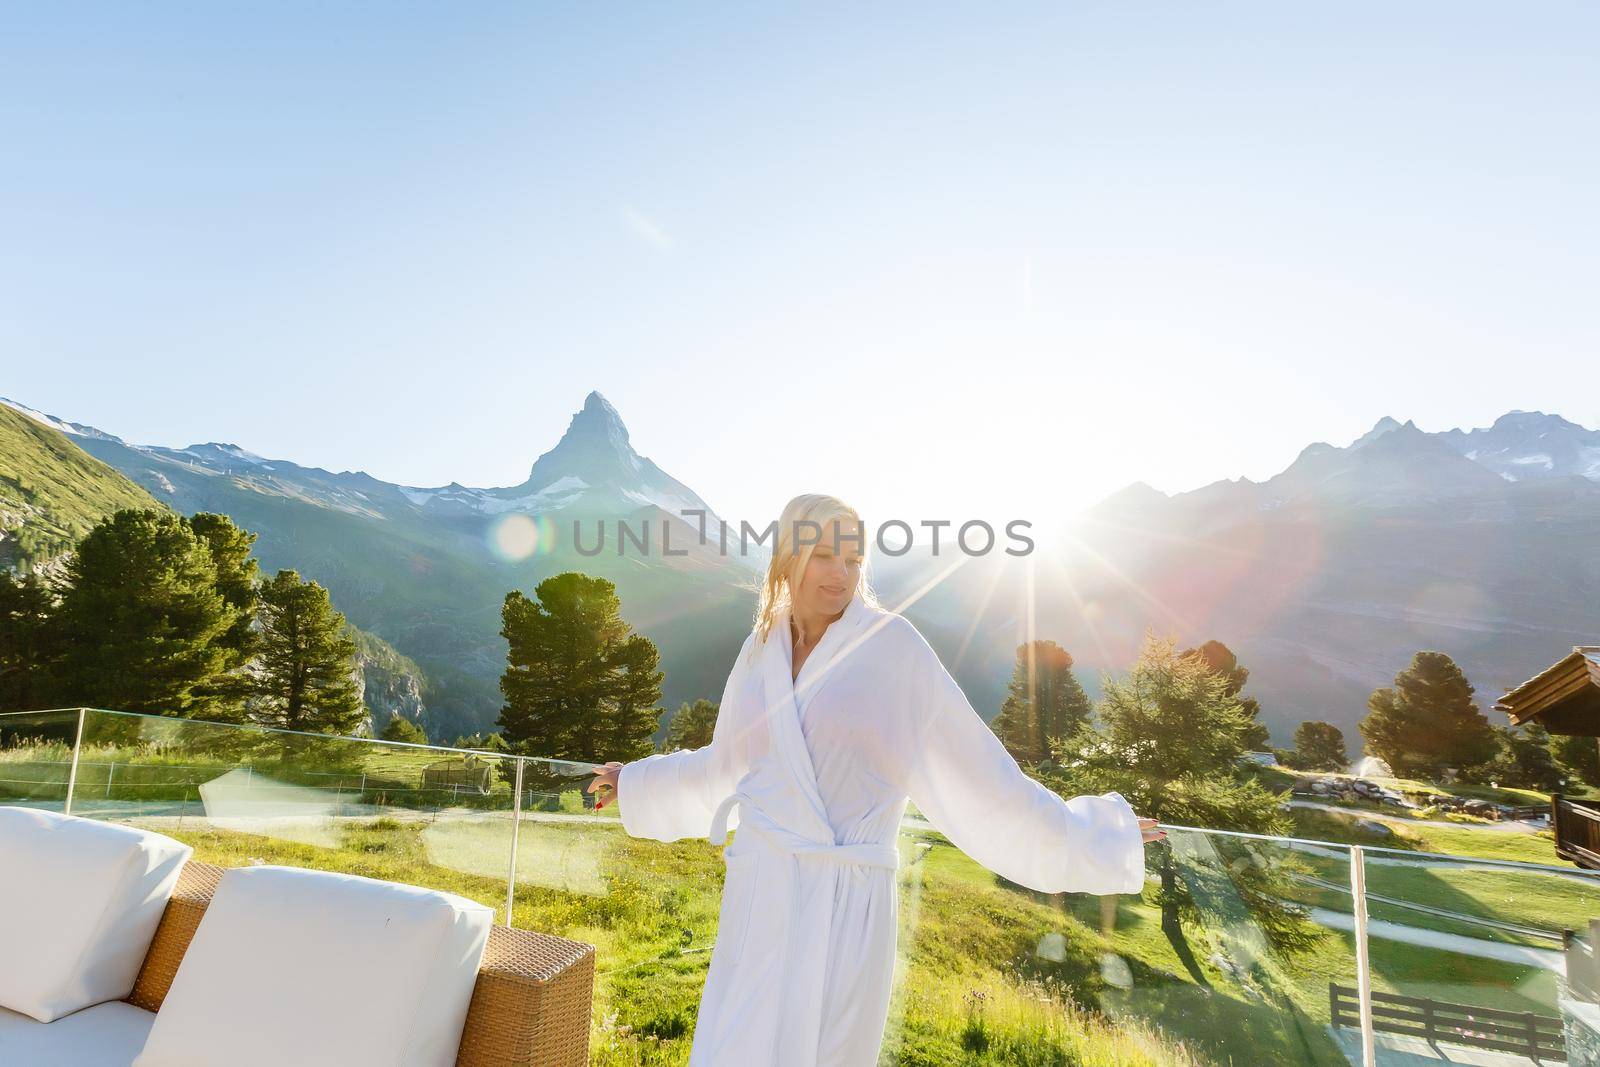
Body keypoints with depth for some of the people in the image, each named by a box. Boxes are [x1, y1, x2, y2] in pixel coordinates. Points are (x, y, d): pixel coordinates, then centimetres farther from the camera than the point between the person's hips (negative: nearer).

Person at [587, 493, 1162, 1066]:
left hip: (846, 906, -4)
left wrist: (1081, 836, 3)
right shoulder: (762, 651, 5)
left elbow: (969, 763, -2)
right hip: (762, 894, 4)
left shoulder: (892, 643, -9)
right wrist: (637, 782, 31)